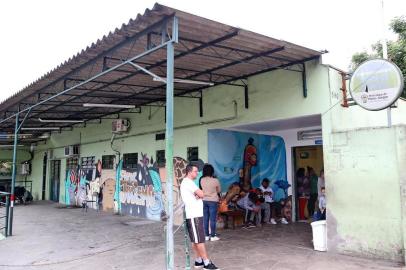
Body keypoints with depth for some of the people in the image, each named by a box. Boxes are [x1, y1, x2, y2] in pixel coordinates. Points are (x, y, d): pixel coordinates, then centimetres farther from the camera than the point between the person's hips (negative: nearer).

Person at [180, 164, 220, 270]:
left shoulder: (187, 182, 18)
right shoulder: (188, 182, -14)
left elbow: (198, 195, 14)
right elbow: (202, 194, -18)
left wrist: (197, 195, -6)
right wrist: (198, 194, 2)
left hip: (195, 214, 10)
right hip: (194, 215, -10)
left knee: (195, 240, 14)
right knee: (200, 240, -6)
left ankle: (199, 261, 21)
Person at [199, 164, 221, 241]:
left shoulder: (201, 180, -4)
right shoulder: (215, 180, -13)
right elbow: (219, 190, 2)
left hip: (204, 200, 4)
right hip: (213, 201, -4)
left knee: (205, 218, 10)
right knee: (213, 219, 3)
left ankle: (206, 235, 16)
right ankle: (213, 236, 8)